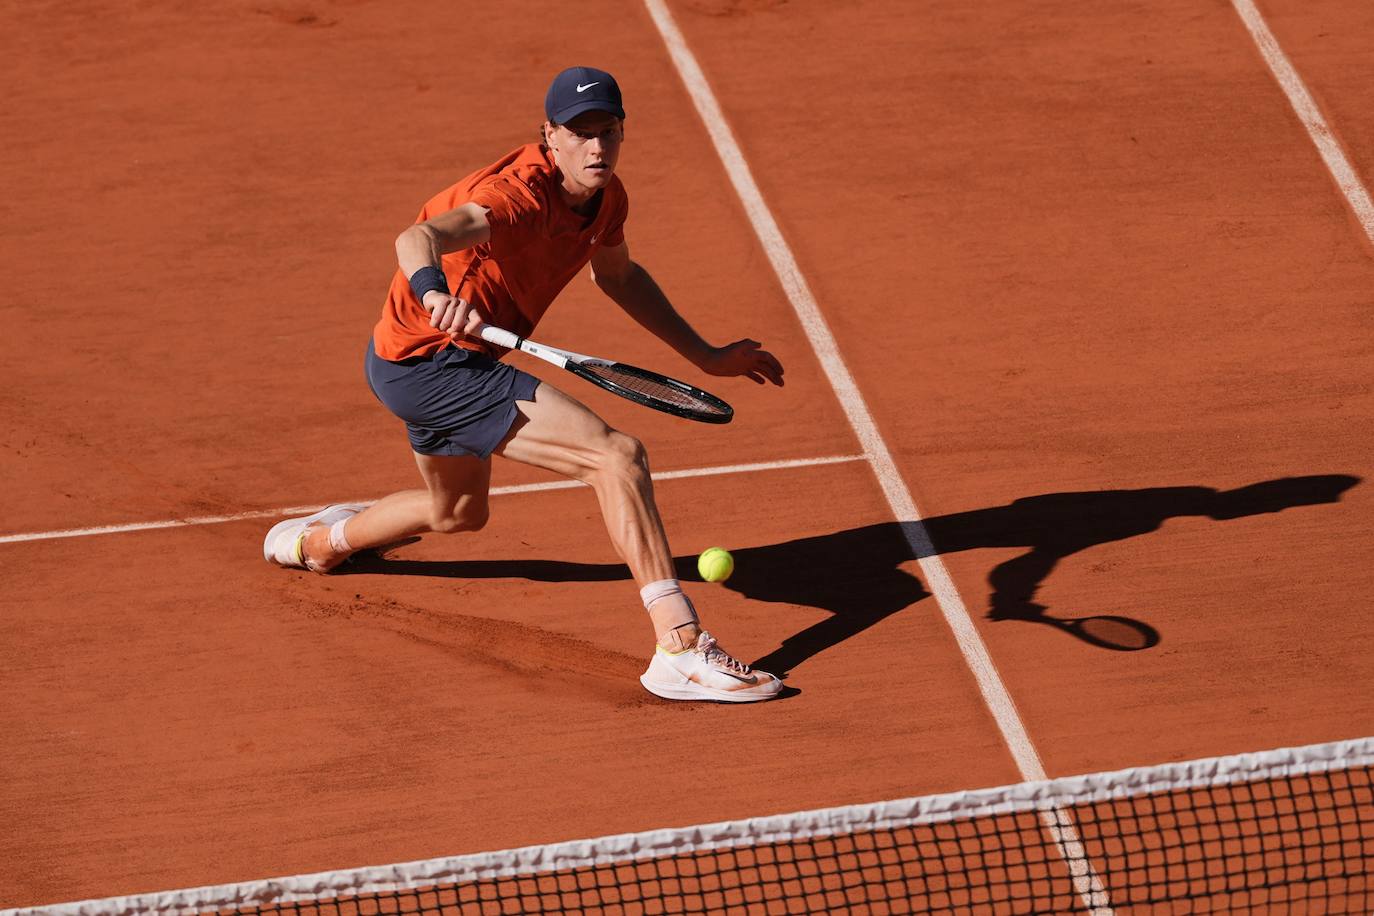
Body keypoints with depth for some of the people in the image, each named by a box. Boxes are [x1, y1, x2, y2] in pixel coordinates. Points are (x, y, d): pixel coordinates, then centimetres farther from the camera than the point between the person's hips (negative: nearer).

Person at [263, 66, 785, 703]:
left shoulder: (605, 197, 0)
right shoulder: (521, 195, -28)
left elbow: (617, 274, 22)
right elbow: (418, 238, -46)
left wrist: (705, 356, 21)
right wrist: (433, 289, -68)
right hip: (430, 362, -10)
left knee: (458, 513, 36)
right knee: (617, 456, -24)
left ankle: (319, 541, 62)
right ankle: (681, 649, -30)